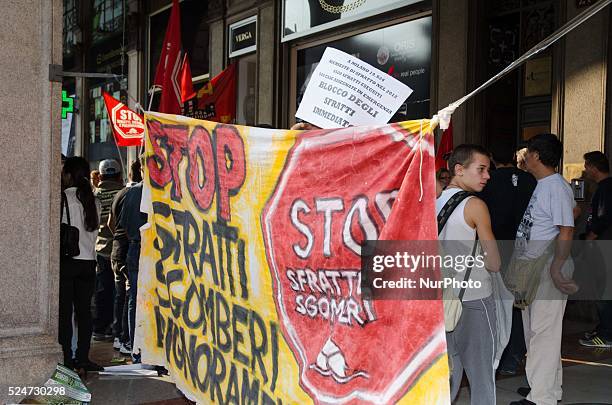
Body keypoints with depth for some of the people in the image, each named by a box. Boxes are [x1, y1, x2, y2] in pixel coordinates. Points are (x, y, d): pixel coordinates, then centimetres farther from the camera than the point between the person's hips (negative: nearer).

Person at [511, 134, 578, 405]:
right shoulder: (541, 186, 14)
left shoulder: (556, 187, -15)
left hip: (548, 269, -10)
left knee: (543, 330, -7)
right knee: (534, 328, 17)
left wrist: (556, 269, -27)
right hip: (532, 269, 10)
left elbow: (566, 232, -19)